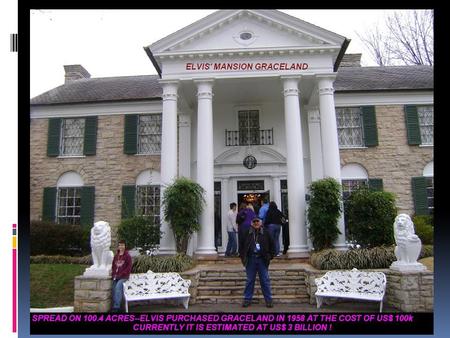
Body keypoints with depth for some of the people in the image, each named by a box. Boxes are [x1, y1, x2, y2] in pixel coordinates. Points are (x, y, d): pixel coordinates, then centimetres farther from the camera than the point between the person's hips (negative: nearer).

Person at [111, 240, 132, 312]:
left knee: (118, 287, -26)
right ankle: (115, 306, 3)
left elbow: (129, 267, -9)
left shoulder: (127, 256, -3)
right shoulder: (116, 256, 13)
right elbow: (113, 266, 17)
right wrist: (114, 274, 0)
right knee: (114, 289, -7)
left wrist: (120, 275, -14)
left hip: (123, 277, -5)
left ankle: (116, 307, -22)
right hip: (116, 277, 6)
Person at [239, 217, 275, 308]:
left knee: (265, 281, 4)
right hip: (250, 260, 1)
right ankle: (247, 299, 17)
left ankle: (269, 300, 13)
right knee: (249, 280, 8)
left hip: (262, 260, 0)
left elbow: (272, 245, 10)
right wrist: (243, 256, 7)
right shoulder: (247, 233, 4)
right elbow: (241, 245, 13)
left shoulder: (265, 233, 2)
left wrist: (270, 256, 3)